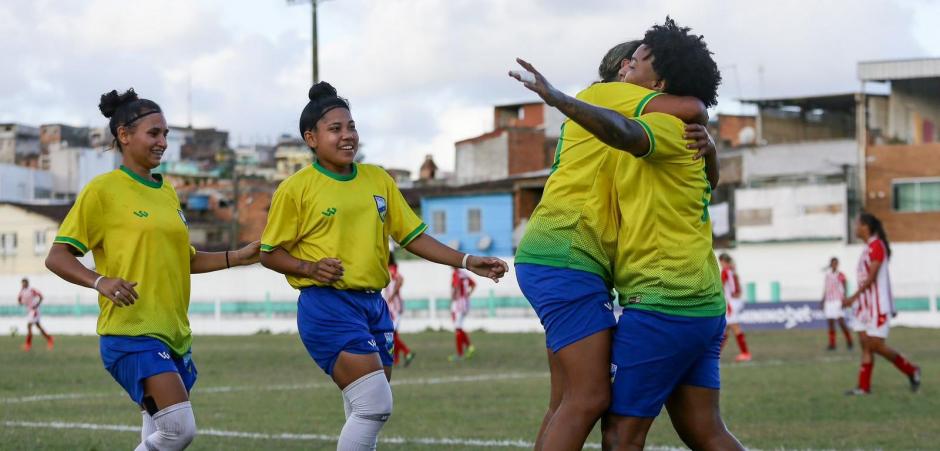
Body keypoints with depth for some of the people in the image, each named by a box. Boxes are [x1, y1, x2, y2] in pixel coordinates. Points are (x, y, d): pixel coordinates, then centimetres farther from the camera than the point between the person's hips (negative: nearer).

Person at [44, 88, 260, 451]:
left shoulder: (166, 191, 16)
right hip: (130, 331, -8)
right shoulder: (103, 190, -6)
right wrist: (100, 281, -25)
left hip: (174, 332, 8)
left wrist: (236, 257, 12)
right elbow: (56, 257, -8)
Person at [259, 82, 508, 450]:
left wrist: (466, 262, 6)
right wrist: (310, 268, -16)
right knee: (375, 406, -18)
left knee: (366, 414, 7)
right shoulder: (296, 188, -3)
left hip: (373, 305, 6)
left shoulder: (378, 180, 12)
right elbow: (269, 254, 2)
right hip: (327, 305, -6)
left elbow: (411, 236, 15)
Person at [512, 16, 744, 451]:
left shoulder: (670, 127, -10)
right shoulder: (692, 138, 19)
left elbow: (624, 133, -33)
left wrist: (557, 98, -38)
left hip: (660, 305, -10)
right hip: (702, 306, 10)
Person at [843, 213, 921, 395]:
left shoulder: (876, 246, -14)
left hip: (877, 305, -9)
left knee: (876, 345, -7)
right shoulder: (868, 248, 14)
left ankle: (911, 370, 10)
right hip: (866, 304, 9)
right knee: (865, 344, 3)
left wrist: (854, 297, -24)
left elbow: (872, 277, -20)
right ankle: (864, 386, 2)